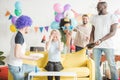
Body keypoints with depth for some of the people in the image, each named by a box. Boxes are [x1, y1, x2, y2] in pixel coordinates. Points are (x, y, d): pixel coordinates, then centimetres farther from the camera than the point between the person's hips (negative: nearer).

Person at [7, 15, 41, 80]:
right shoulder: (19, 36, -21)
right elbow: (17, 55, -28)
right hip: (15, 66, -9)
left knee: (34, 69, 21)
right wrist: (32, 58, -17)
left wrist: (30, 56, 16)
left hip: (16, 64, 9)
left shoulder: (15, 35, 10)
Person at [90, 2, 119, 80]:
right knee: (96, 65, 1)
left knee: (112, 65, 1)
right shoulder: (95, 17, 12)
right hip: (96, 45, 4)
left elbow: (113, 32, -9)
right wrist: (91, 43, -1)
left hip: (108, 45, -3)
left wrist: (101, 40, -20)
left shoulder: (112, 17, -1)